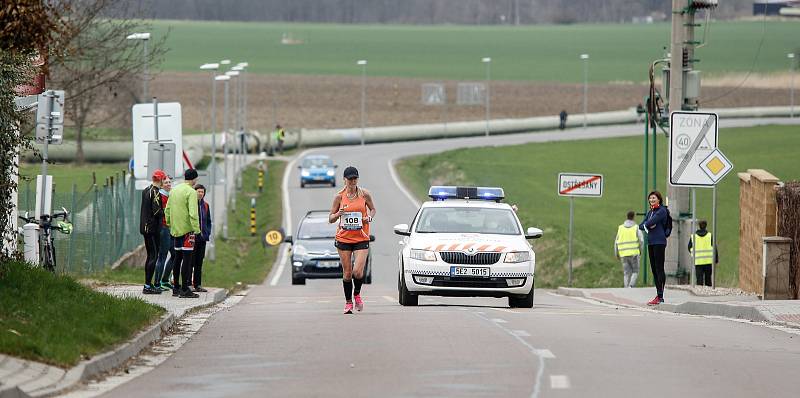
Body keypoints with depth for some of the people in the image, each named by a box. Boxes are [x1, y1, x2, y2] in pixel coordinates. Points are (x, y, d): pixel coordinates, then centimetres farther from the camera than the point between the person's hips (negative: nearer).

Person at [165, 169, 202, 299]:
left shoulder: (174, 190, 12)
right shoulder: (191, 192, -13)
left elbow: (167, 210, 17)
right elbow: (193, 213, -20)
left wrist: (170, 224, 23)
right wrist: (196, 229, -18)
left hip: (175, 229, 8)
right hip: (187, 229, -8)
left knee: (178, 257, 15)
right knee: (187, 257, -7)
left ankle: (176, 287, 21)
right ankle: (185, 290, -10)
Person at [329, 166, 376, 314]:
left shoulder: (364, 194, 1)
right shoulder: (340, 196, 0)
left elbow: (372, 209, 17)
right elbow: (330, 219, 5)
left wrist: (369, 218, -5)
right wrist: (339, 214, -17)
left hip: (361, 238, -1)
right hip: (343, 238, 1)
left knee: (358, 271, -13)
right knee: (347, 273, 3)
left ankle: (357, 294, 17)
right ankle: (348, 302, 18)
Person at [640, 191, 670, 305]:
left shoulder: (662, 211, -8)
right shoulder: (650, 212, 18)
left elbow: (650, 223, -18)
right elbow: (641, 226, 12)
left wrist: (646, 224, 3)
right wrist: (648, 226, -8)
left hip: (659, 242, -9)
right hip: (651, 242, 9)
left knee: (659, 269, -10)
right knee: (654, 269, 9)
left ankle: (660, 297, -11)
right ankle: (658, 295, 13)